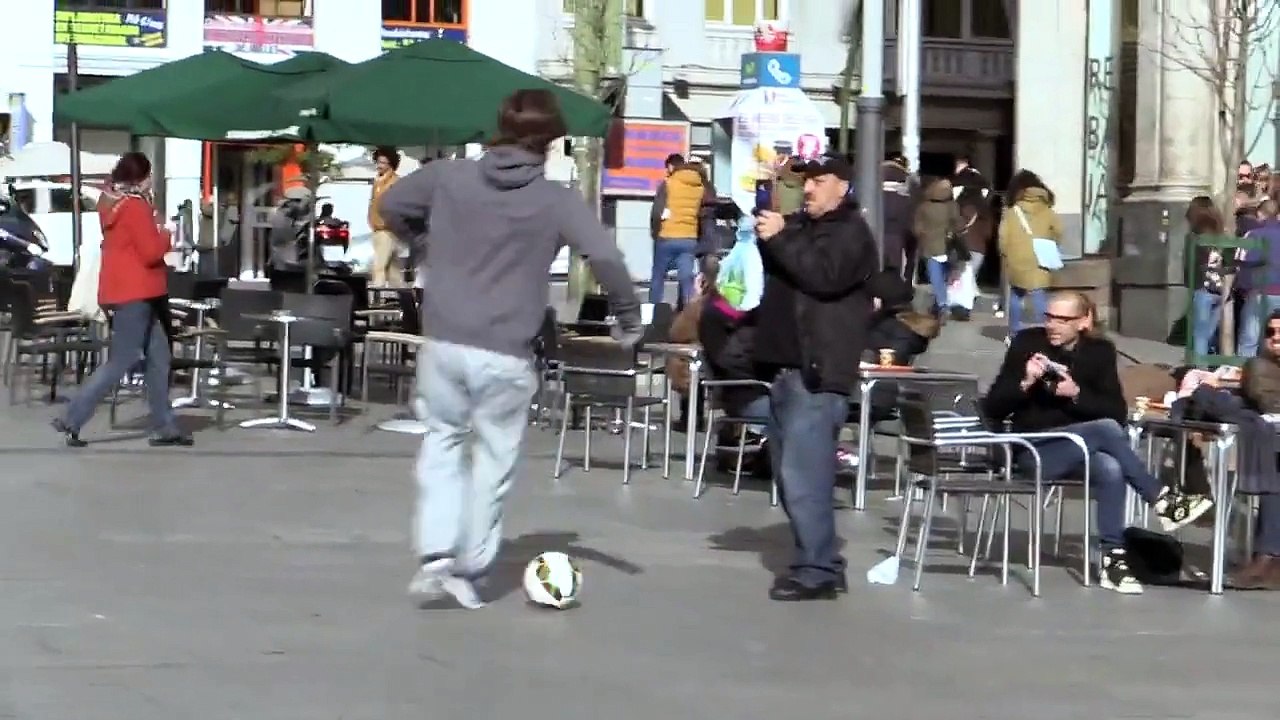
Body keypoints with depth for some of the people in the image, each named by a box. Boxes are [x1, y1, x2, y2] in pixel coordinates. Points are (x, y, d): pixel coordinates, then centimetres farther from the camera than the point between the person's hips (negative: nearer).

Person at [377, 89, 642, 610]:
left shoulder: (448, 176, 3)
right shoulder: (556, 200, -6)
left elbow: (391, 205, 15)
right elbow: (605, 258, -14)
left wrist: (422, 242, 32)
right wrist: (629, 317, -2)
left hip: (443, 342, 2)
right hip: (506, 354, -2)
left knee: (443, 441, 18)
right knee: (493, 459, 11)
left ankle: (435, 553, 2)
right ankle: (469, 569, 14)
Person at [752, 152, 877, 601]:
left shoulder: (850, 232, -4)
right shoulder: (800, 226, 23)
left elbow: (824, 275, -21)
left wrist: (780, 238, -20)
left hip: (817, 373, -9)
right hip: (784, 367, 9)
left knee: (803, 475, -14)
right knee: (791, 475, 11)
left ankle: (817, 571, -11)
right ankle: (821, 564, 18)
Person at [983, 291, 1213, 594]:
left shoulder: (1100, 351, 2)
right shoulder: (1027, 342, -3)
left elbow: (1119, 411, -5)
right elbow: (992, 409, -4)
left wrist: (1077, 394, -20)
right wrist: (1025, 383, -21)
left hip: (1078, 449, 3)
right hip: (1033, 451, -3)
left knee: (1111, 469, -34)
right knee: (1106, 430, -30)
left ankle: (1112, 558, -27)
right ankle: (1163, 501, -23)